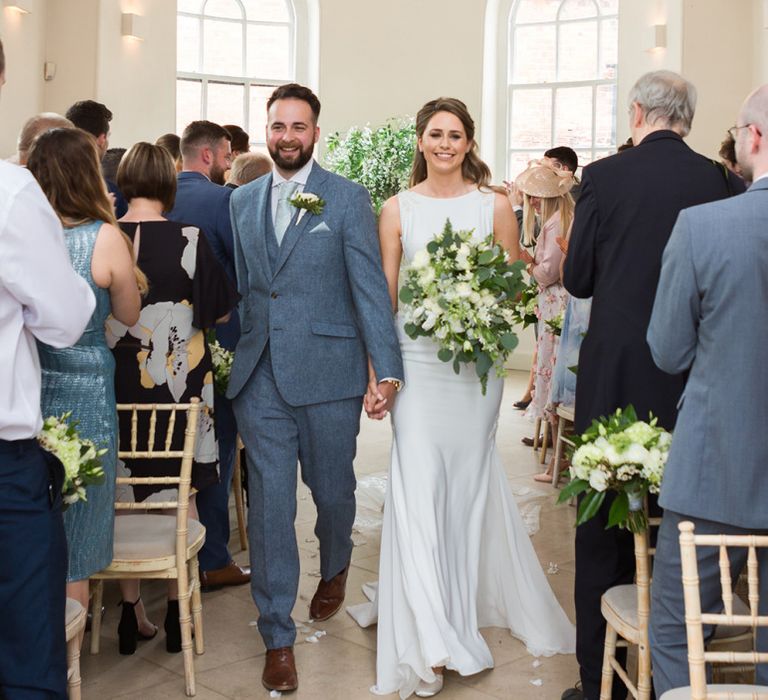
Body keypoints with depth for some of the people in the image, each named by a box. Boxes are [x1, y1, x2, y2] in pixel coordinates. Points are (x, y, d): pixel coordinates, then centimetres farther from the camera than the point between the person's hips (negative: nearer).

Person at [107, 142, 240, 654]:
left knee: (124, 495, 13)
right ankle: (178, 612, 19)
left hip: (117, 380, 2)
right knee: (180, 495, 11)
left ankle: (132, 612, 21)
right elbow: (220, 312, -6)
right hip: (178, 380, -2)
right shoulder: (189, 241, -14)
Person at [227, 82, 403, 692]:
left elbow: (370, 287, -6)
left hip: (328, 373, -2)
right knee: (270, 504, 2)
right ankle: (278, 637, 13)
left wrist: (386, 367, -13)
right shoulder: (242, 201, 10)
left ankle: (335, 569, 47)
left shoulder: (348, 199, -1)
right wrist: (226, 353, 9)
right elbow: (238, 284, 13)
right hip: (260, 377, 2)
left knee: (332, 490, 13)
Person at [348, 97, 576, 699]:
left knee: (469, 481, 9)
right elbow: (384, 295, 4)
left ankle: (466, 603, 30)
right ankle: (429, 641, -1)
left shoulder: (495, 206, 5)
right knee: (416, 486, -6)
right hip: (415, 358, 0)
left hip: (477, 361, 1)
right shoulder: (398, 209, 5)